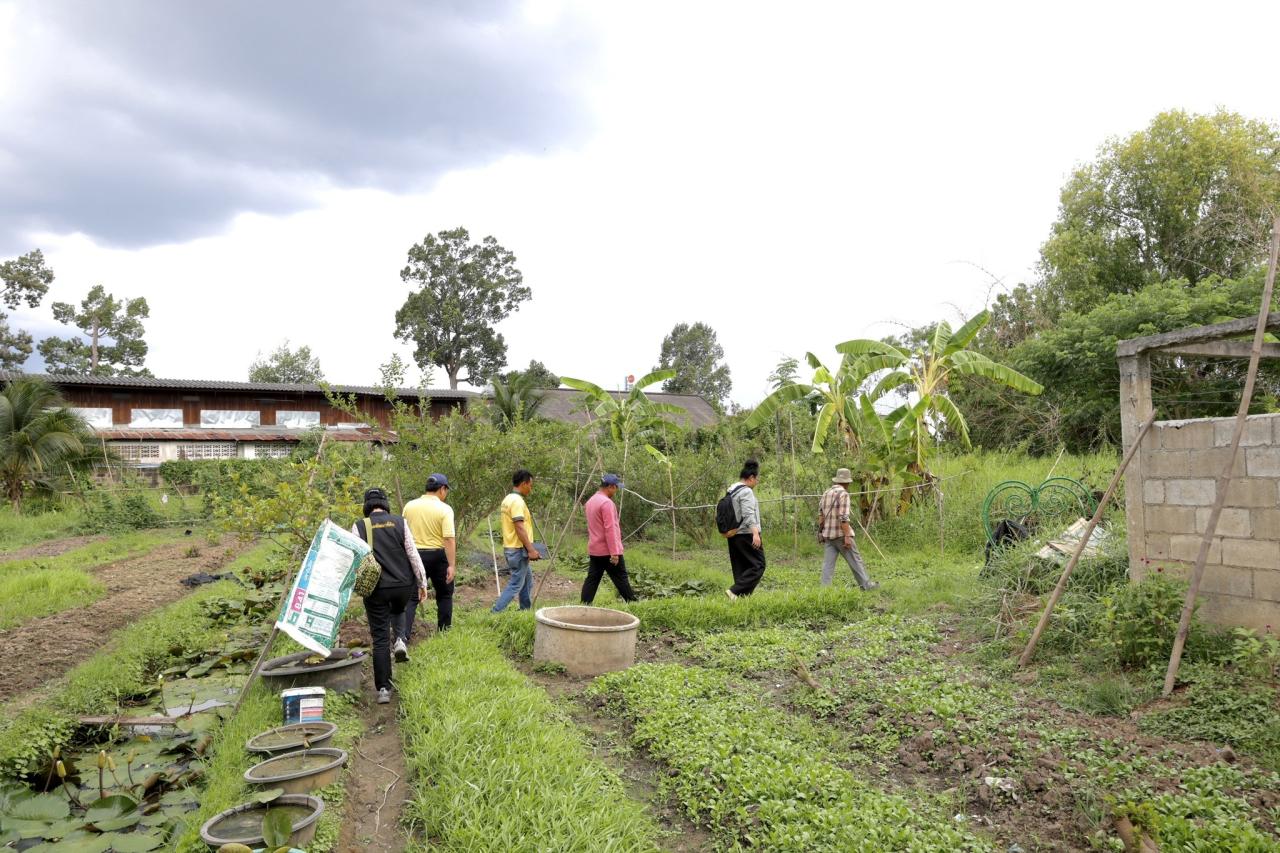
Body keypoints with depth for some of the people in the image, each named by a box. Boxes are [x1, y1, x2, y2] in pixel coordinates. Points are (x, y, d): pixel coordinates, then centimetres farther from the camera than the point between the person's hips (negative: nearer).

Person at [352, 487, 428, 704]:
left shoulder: (359, 526, -3)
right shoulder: (399, 522, -1)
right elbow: (413, 555, 0)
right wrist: (422, 583, 7)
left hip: (376, 588, -1)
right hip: (403, 585, 1)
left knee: (380, 639, 5)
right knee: (399, 611, 37)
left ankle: (383, 689, 4)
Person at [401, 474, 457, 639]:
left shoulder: (409, 506, 2)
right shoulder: (445, 509, -10)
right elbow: (449, 539, -17)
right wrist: (451, 565, -17)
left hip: (415, 555, 3)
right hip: (437, 555, -2)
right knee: (444, 595, 16)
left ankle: (402, 638, -14)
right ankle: (444, 635, 24)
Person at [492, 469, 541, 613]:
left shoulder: (508, 499, 14)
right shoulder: (517, 501, -18)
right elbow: (519, 528, -24)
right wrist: (531, 549, -21)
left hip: (511, 547, 10)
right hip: (518, 549, -10)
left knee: (527, 582, 18)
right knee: (516, 584, -6)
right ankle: (496, 614, -7)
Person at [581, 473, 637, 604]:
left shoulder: (591, 501, 13)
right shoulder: (606, 503, -18)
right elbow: (610, 529, -22)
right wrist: (614, 552, -22)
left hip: (594, 550, 9)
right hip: (608, 551, -9)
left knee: (592, 579, 7)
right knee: (621, 579, 0)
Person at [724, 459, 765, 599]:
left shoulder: (731, 492, 15)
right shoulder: (746, 491, -12)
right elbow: (748, 514, -22)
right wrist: (755, 533, -28)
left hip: (733, 535, 9)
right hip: (747, 535, -9)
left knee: (740, 569, 11)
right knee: (757, 565, -6)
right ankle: (735, 591, -16)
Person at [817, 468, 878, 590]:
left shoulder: (826, 493, 12)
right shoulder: (843, 493, -11)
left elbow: (821, 515, 15)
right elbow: (843, 517, -19)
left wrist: (821, 533, 21)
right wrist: (847, 536, -20)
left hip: (827, 535, 7)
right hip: (841, 534, -7)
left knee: (828, 564, 4)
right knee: (855, 560, 6)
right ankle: (866, 584, 15)